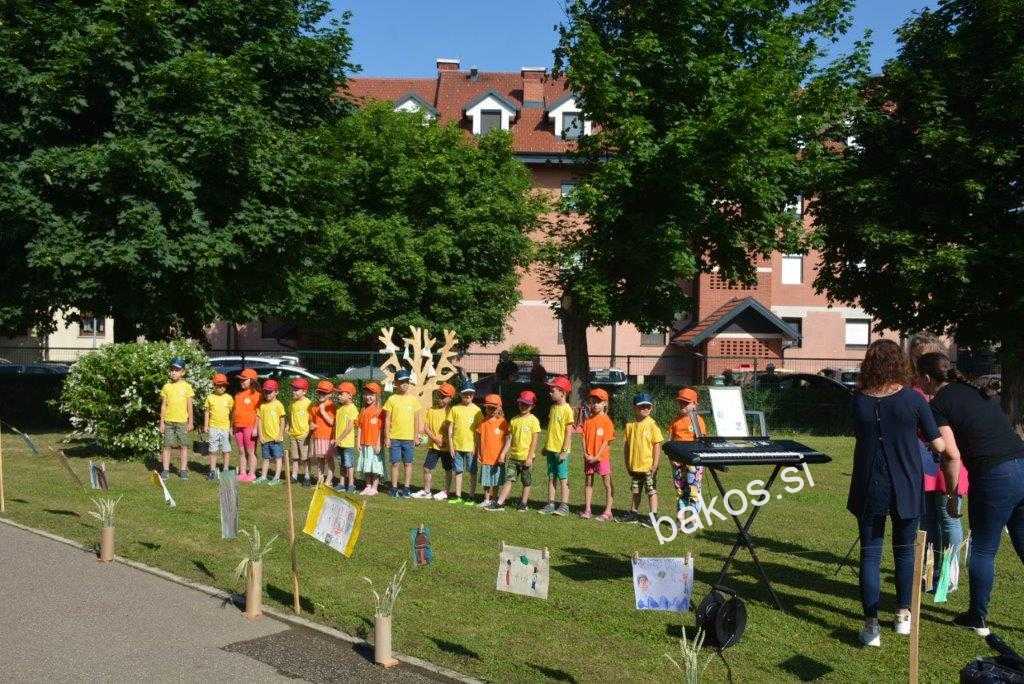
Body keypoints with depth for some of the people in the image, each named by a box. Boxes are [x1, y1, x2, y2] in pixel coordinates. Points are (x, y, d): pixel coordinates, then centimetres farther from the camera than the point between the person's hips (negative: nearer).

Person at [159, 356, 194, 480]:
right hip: (168, 421, 1)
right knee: (167, 446, 2)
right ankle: (166, 470, 7)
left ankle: (183, 470, 9)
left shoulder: (187, 387, 1)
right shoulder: (166, 386, 5)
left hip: (182, 421, -1)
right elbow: (163, 405, 8)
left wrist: (190, 422, 2)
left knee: (183, 446, 2)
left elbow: (189, 406, 4)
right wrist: (162, 422, 3)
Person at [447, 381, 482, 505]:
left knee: (472, 472, 3)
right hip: (457, 446, 1)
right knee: (458, 471, 8)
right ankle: (458, 496, 17)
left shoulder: (476, 410, 0)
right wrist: (450, 445, -1)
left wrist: (477, 446, -4)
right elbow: (450, 427, 5)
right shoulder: (455, 409, 3)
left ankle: (471, 497, 11)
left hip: (471, 446, -1)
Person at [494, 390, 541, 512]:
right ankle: (500, 503, -2)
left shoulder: (533, 420, -5)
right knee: (509, 479, 1)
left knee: (526, 482, 7)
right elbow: (509, 439, 10)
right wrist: (503, 454, 4)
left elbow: (534, 441, -7)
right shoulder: (514, 420, 8)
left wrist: (530, 457, -12)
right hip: (513, 456, 4)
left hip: (526, 457, -4)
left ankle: (524, 504, 17)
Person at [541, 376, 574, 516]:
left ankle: (564, 506, 4)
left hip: (561, 451, -8)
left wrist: (564, 450, -17)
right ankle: (550, 504, 16)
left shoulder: (567, 409, -12)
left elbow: (569, 432, -14)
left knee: (563, 478, -1)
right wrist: (546, 446, 18)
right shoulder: (553, 407, 11)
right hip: (551, 449, 8)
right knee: (551, 477, 10)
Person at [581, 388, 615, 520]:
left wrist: (597, 456, -15)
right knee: (588, 482, 11)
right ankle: (587, 509, 18)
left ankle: (608, 511, 7)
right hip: (589, 457, 5)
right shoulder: (588, 420, 7)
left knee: (607, 484, 1)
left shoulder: (606, 421, -7)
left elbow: (606, 441, -11)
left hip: (602, 457, -5)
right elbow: (584, 438, 6)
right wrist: (586, 454, -6)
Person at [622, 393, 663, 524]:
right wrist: (627, 463, 7)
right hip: (634, 466, 5)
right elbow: (626, 444, 9)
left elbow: (657, 445, -9)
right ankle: (634, 513, 29)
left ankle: (653, 515, 9)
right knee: (635, 491, 17)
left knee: (651, 491, 2)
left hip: (648, 465, -5)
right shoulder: (630, 425, 2)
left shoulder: (652, 425, -10)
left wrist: (655, 464, -13)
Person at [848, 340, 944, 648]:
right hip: (906, 488, 0)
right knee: (904, 550, 18)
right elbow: (939, 446, -5)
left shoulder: (858, 400, -5)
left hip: (869, 489, 0)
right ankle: (903, 615, 30)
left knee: (870, 554, 6)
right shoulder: (912, 399, -10)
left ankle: (871, 625, 1)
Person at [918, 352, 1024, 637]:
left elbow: (952, 455, -11)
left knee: (983, 551, 10)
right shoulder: (975, 392, 19)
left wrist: (952, 493, 3)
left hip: (995, 478, -6)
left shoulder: (938, 404, -2)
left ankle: (978, 619, 22)